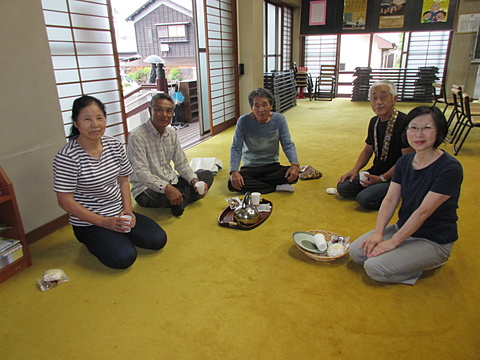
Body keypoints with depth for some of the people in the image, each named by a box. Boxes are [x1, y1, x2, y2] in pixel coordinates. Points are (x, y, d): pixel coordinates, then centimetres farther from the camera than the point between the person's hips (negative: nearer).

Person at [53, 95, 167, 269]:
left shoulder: (115, 146, -2)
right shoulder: (67, 157, -19)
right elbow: (66, 201, -16)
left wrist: (127, 210, -7)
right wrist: (104, 222, -17)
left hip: (119, 214, 5)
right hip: (88, 222, -5)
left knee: (158, 240, -8)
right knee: (124, 257, -22)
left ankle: (120, 235, 16)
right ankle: (93, 242, 8)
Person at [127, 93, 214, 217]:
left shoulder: (171, 133, 5)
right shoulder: (137, 137, -18)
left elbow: (181, 163, 8)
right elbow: (141, 173, -27)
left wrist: (194, 180, -11)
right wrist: (166, 188, -41)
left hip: (171, 182, 8)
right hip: (146, 189, -7)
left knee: (207, 175, -1)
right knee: (165, 196, -40)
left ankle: (178, 203, -13)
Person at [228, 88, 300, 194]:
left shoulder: (279, 119, -8)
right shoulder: (243, 121, -12)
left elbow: (288, 145, -8)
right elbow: (236, 148, -12)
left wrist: (295, 164, -28)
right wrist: (234, 171, -28)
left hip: (272, 166, 1)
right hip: (250, 168, -1)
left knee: (293, 175, -28)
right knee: (232, 183, -29)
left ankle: (252, 183, -15)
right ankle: (276, 187, -19)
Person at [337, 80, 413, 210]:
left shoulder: (404, 123, -19)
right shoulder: (374, 121, 6)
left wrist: (382, 178, -20)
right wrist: (355, 170, 3)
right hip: (376, 172, 7)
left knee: (365, 198, -26)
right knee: (343, 187, -5)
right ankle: (377, 187, 12)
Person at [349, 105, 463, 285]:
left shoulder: (450, 168, -21)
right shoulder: (404, 162, 0)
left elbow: (423, 212, -23)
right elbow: (390, 200, -3)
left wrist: (393, 242, -21)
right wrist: (378, 233, -15)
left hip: (434, 241, -7)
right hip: (403, 228, 7)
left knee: (375, 268, -19)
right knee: (356, 252, -5)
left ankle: (431, 262, 3)